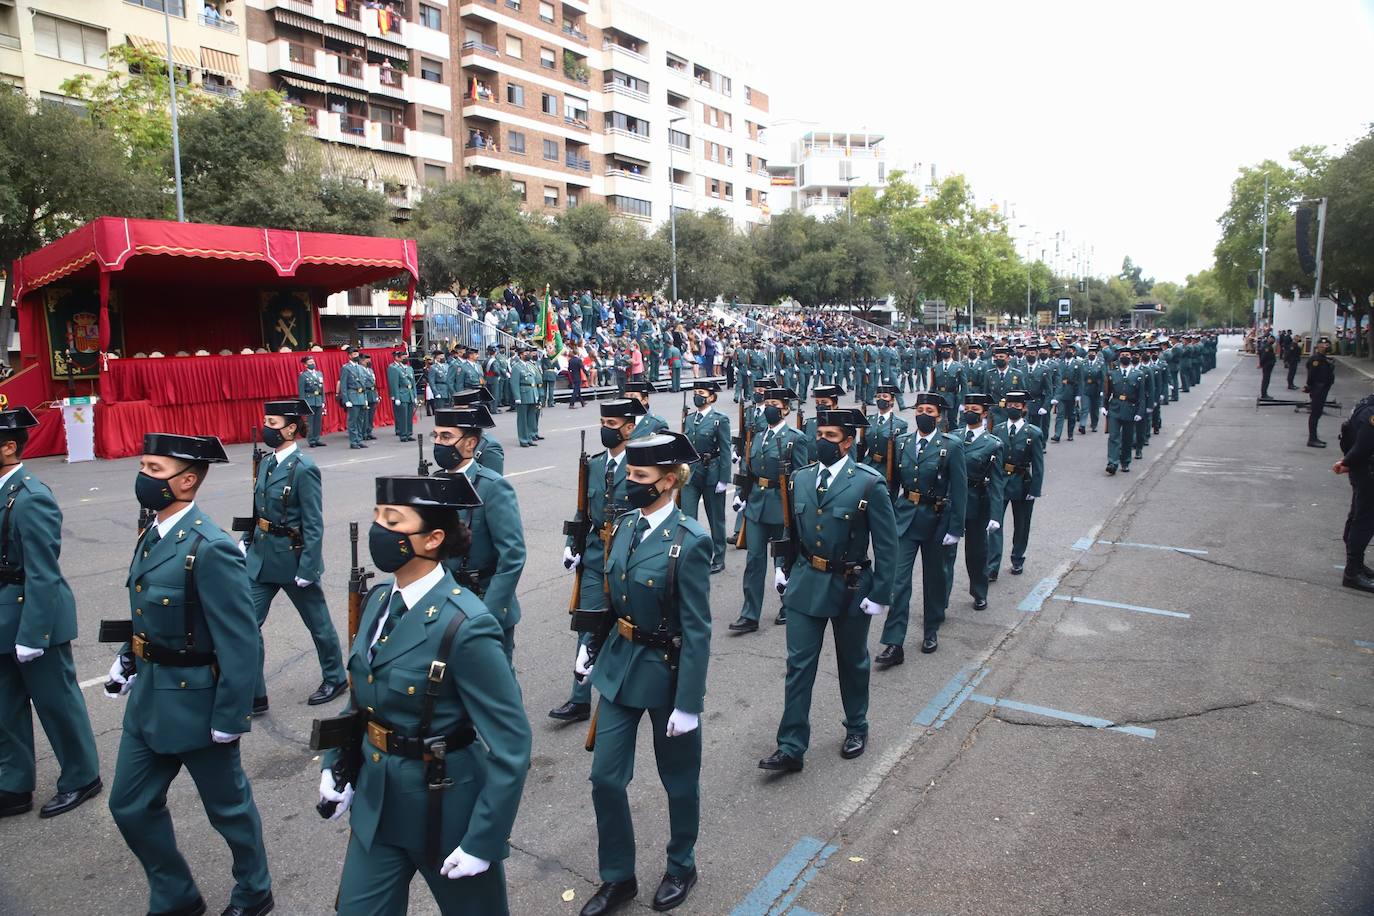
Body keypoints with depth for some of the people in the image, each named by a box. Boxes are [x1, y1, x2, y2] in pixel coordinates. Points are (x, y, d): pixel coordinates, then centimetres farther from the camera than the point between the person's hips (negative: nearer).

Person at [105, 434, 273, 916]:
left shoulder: (210, 548, -25)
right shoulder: (153, 535, 3)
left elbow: (241, 642, -23)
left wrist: (230, 719, -20)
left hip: (194, 702, -9)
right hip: (148, 696, 9)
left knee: (228, 806, 12)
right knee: (131, 805, 19)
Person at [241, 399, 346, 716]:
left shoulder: (304, 469, -19)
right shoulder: (266, 462, 4)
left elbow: (314, 525, -19)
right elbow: (259, 511, 14)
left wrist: (307, 569, -19)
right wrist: (246, 541, 8)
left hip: (292, 558, -7)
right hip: (261, 557, 7)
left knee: (317, 622, 12)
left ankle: (335, 678, 33)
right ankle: (253, 696, 16)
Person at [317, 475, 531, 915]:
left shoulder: (464, 626, -26)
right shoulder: (379, 599, -2)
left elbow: (511, 745, -23)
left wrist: (482, 842, -20)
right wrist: (335, 763, 6)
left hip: (447, 809, -6)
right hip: (376, 802, 7)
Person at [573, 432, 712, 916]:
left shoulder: (689, 541, -21)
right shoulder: (626, 524, -1)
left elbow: (697, 630, -19)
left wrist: (688, 703, -18)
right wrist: (593, 647, 15)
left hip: (666, 671, -6)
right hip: (620, 666, 6)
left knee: (678, 778, 16)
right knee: (605, 776, 10)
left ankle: (681, 867, 40)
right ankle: (617, 877, 31)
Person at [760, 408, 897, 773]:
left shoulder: (869, 484, -13)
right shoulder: (801, 478, 1)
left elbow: (887, 544, -11)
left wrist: (879, 594, -13)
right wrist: (787, 570, 12)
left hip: (850, 588, -3)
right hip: (805, 585, 3)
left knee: (852, 663, 16)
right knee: (799, 665, 2)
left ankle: (857, 728, 38)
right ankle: (791, 748, 8)